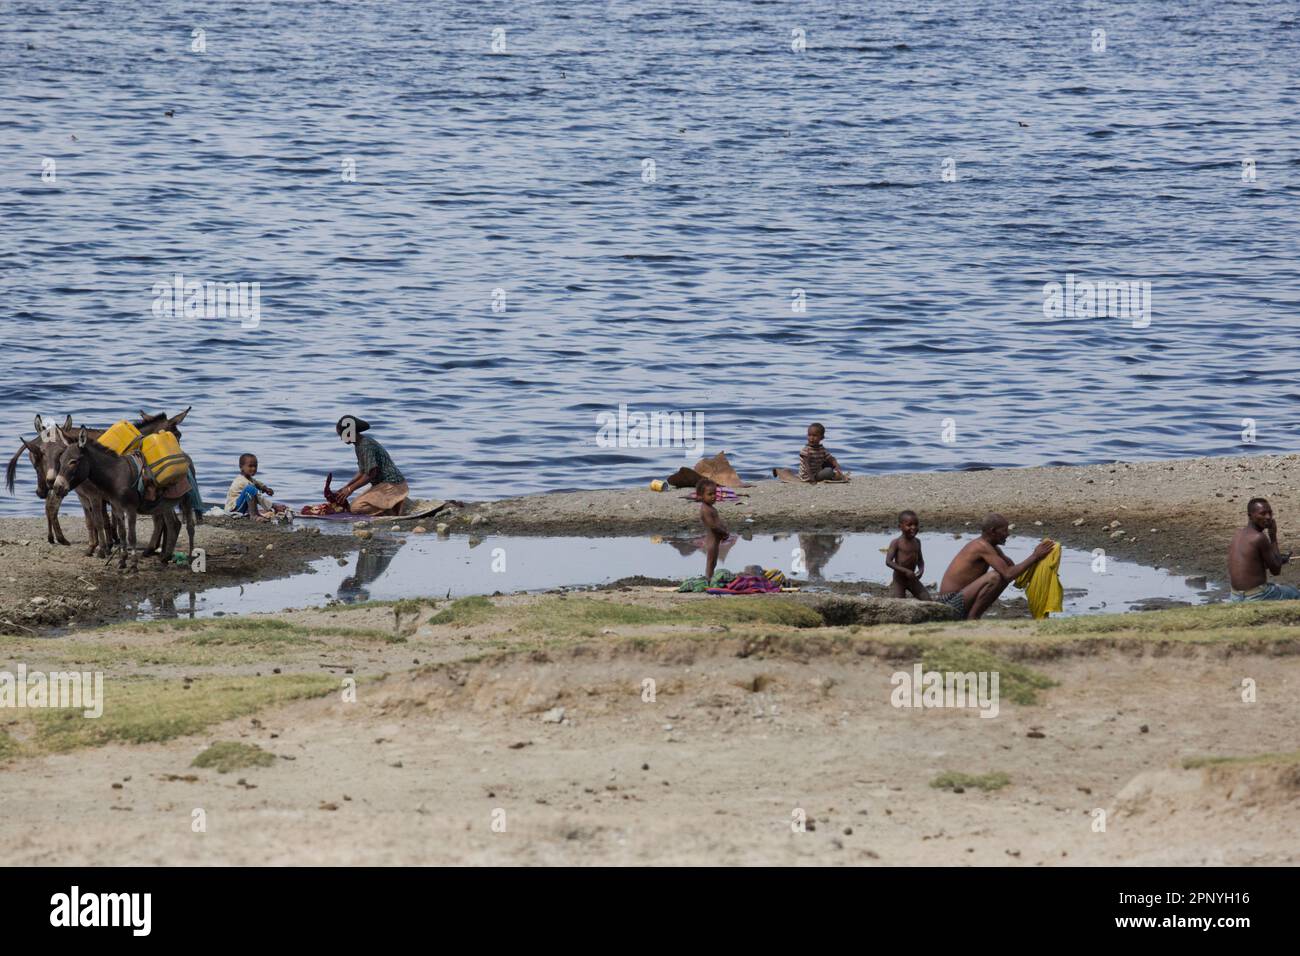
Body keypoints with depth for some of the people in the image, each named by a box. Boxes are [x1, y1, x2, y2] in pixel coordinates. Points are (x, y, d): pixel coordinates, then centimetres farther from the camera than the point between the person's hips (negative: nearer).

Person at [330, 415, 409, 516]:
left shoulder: (366, 446, -19)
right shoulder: (359, 444, 13)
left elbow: (371, 474, -22)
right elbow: (362, 472, 17)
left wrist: (350, 489, -16)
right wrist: (345, 488, 10)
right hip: (382, 485, 10)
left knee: (356, 508, -18)